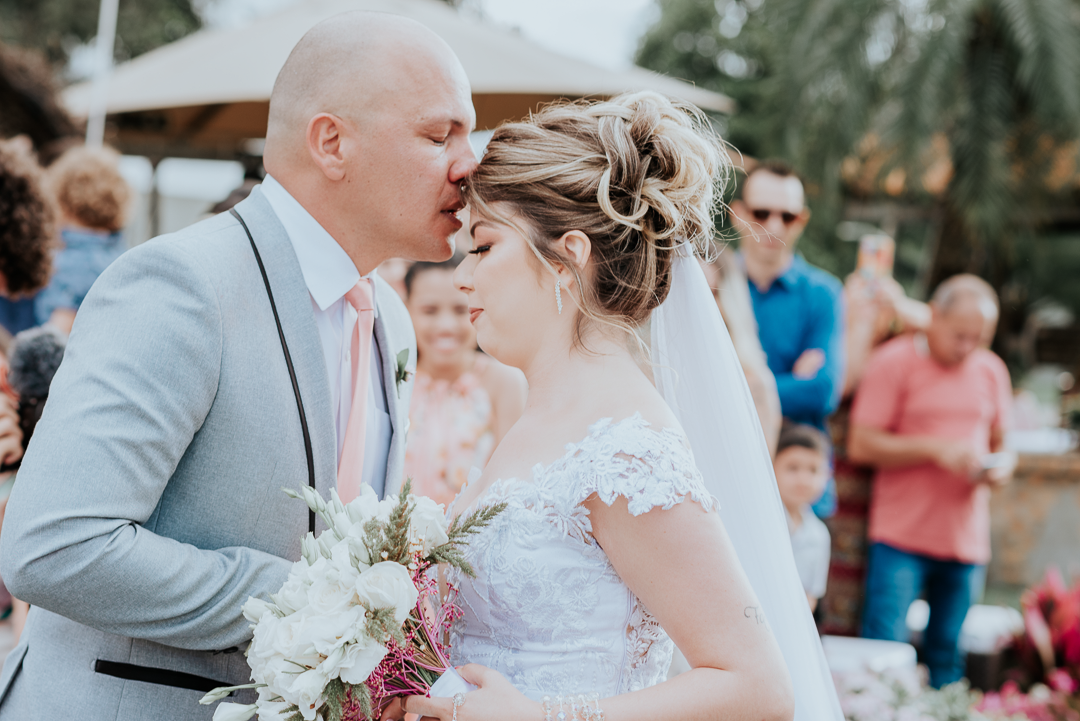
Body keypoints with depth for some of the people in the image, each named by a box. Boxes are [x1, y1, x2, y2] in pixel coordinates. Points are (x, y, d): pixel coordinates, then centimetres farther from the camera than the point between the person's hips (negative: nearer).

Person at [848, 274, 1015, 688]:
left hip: (967, 541, 4)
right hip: (901, 535, -4)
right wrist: (937, 450, -15)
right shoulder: (894, 362, -3)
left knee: (949, 661, 6)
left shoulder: (991, 370, 13)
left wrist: (1000, 467, -1)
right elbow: (861, 445, -9)